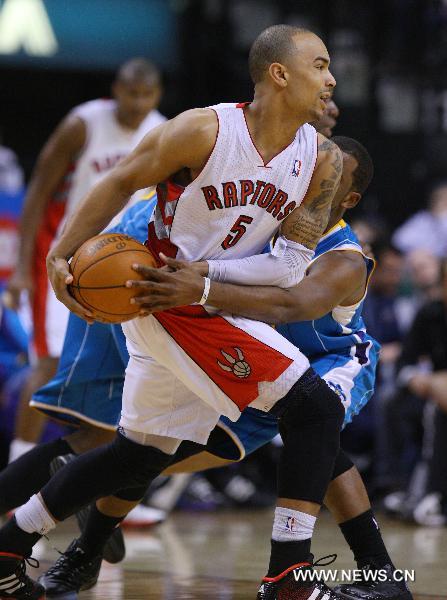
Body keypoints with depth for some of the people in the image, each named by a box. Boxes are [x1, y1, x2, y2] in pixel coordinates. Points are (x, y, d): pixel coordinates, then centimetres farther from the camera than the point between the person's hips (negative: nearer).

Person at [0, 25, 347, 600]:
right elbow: (121, 184, -4)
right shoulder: (204, 130, -17)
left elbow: (290, 267, -5)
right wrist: (61, 255, -10)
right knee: (315, 408, -16)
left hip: (220, 306, 7)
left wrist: (202, 271, -17)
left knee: (142, 450, 18)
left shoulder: (322, 161, -2)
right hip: (169, 300, -7)